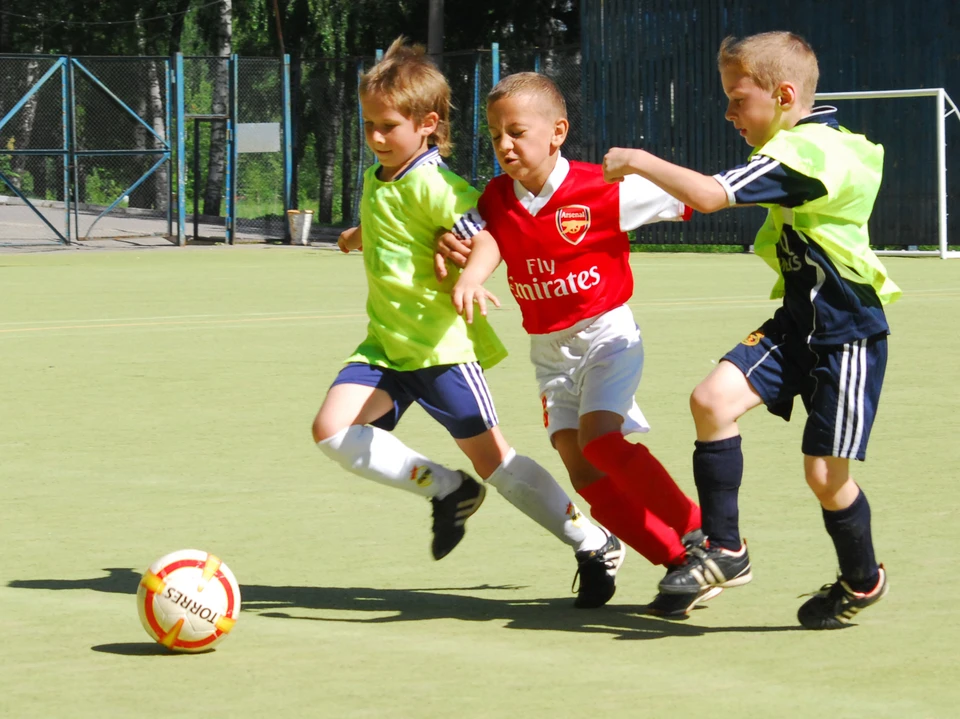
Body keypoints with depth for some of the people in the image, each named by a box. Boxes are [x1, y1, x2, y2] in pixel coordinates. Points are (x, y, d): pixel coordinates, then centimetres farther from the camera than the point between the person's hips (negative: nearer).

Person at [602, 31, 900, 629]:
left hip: (848, 336, -9)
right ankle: (725, 551, -3)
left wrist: (640, 162, -18)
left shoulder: (800, 153, -22)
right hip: (797, 323, 9)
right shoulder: (823, 142, 8)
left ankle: (862, 581, 25)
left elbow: (709, 195, -30)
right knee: (714, 398, -11)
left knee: (825, 473, -2)